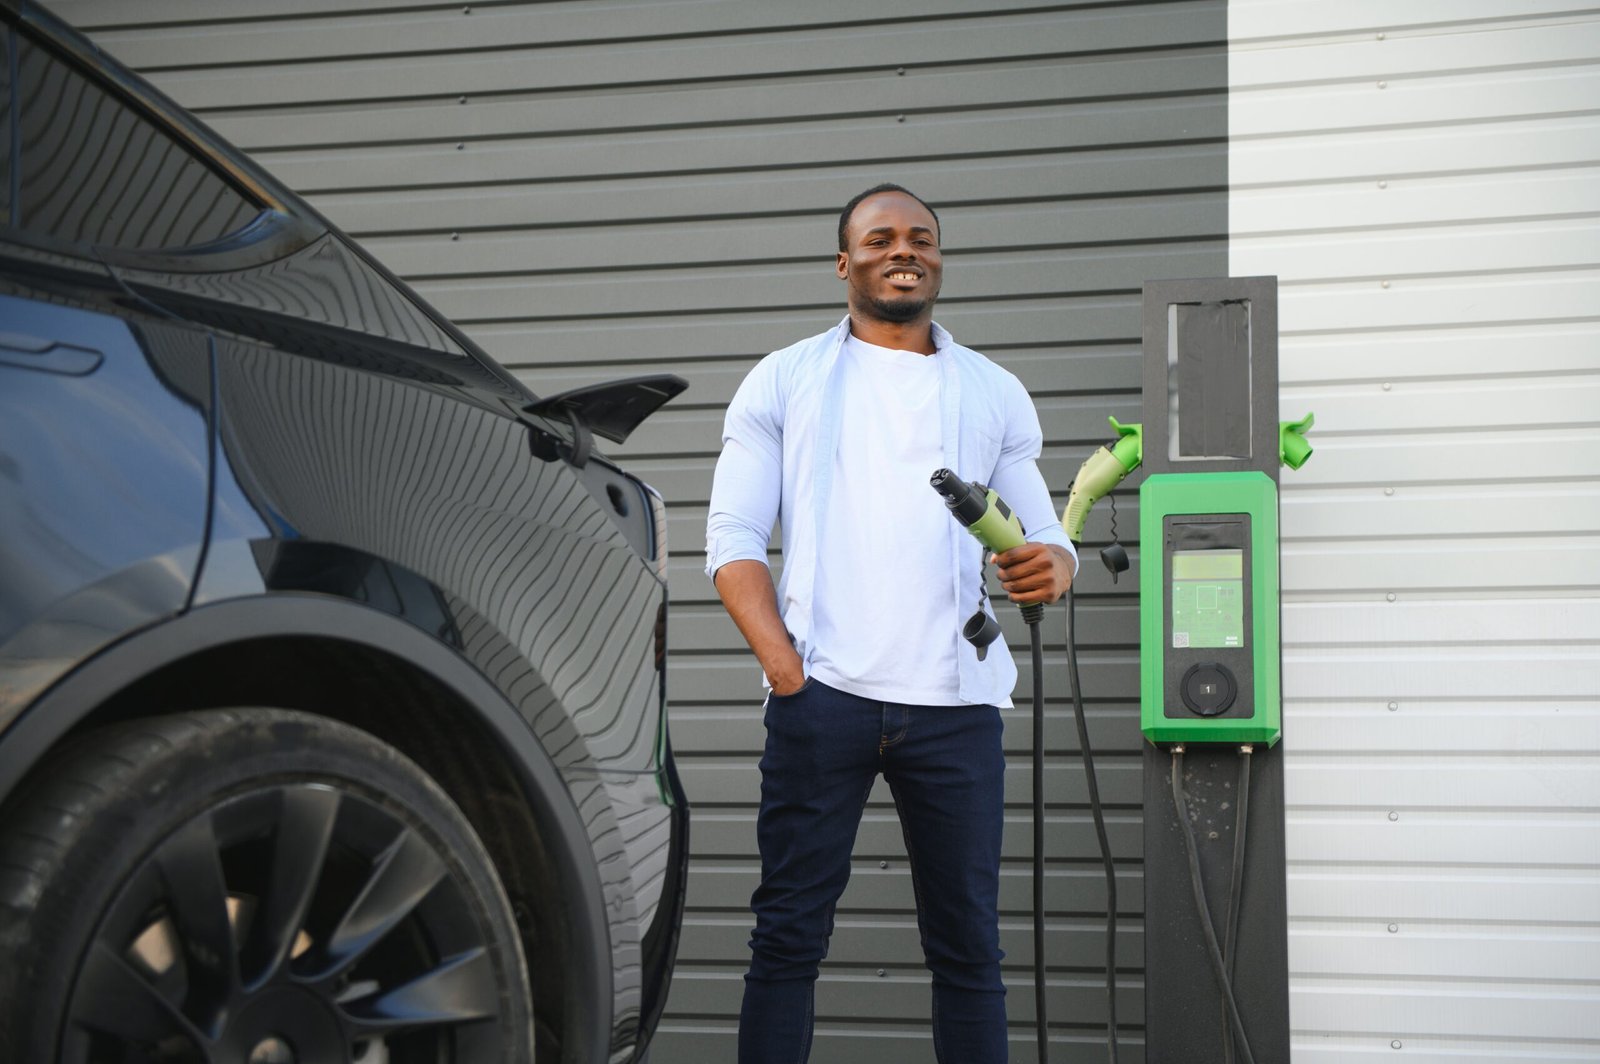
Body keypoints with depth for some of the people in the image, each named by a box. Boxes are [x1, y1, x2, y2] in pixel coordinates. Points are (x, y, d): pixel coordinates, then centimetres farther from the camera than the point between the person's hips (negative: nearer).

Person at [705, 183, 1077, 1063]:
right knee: (789, 933, 0)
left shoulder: (995, 394, 17)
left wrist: (1050, 568, -11)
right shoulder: (785, 380, 12)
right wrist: (784, 665, -9)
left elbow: (1044, 536, 15)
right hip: (823, 693, -1)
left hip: (955, 702, 2)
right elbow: (733, 538, 5)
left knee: (967, 945, 4)